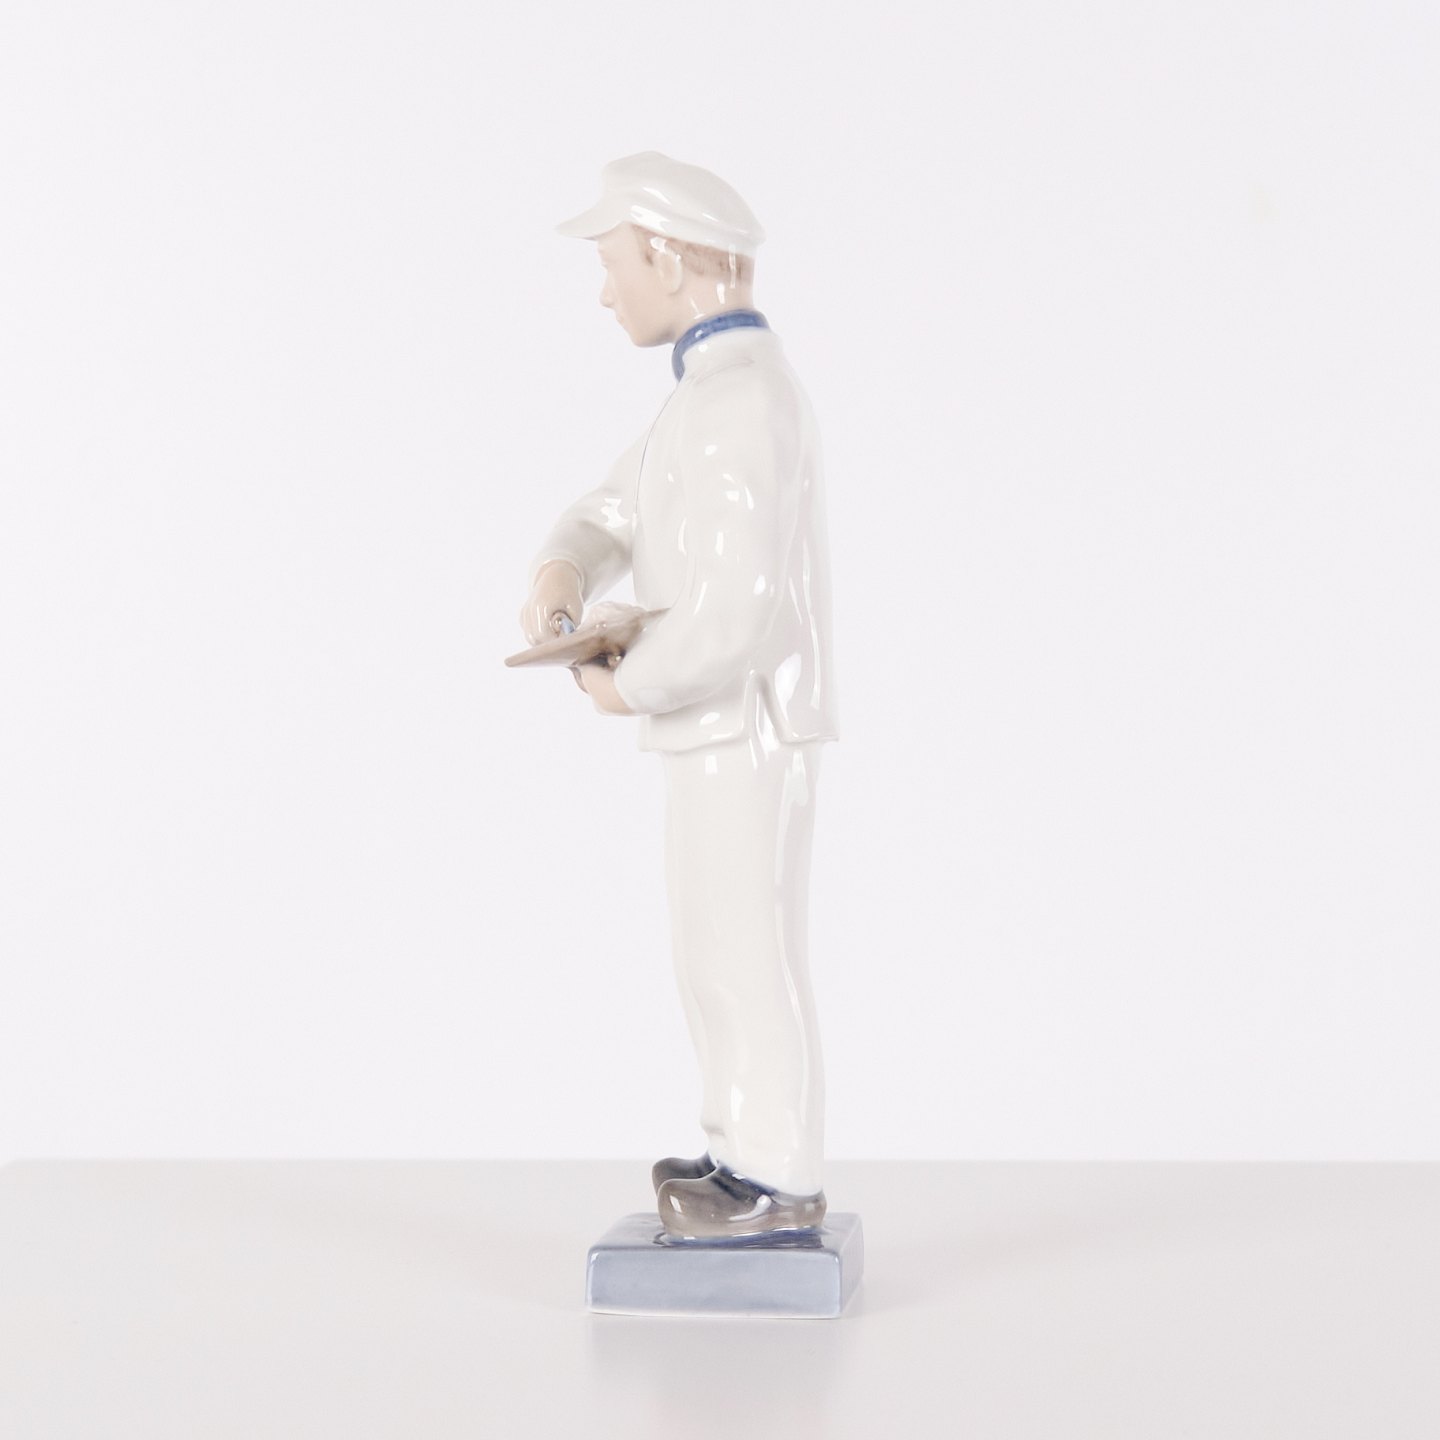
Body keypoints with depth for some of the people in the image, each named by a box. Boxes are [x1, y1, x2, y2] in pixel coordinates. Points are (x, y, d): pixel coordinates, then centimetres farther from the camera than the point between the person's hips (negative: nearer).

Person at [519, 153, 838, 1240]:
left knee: (750, 960, 0)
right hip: (728, 724, 10)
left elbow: (735, 611, -28)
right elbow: (611, 520, 14)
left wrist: (629, 687, -11)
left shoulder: (740, 401, -22)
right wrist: (560, 577, -9)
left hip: (746, 727, -10)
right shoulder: (726, 388, 14)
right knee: (718, 954, 16)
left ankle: (776, 1185, 11)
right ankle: (752, 1156, 26)